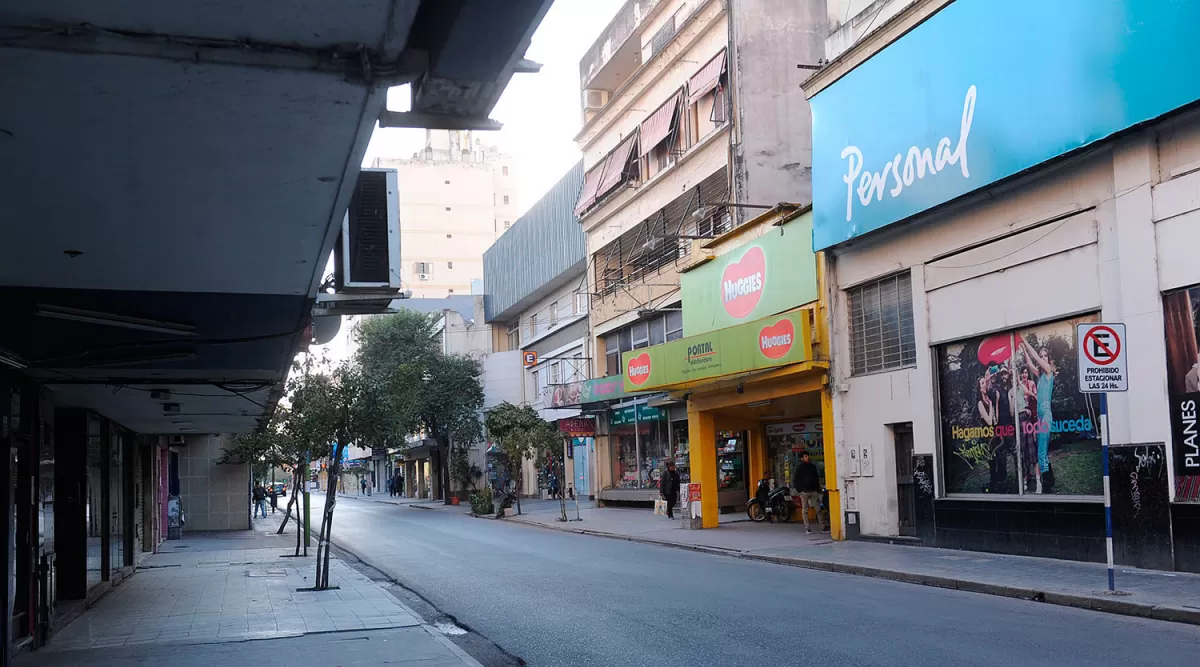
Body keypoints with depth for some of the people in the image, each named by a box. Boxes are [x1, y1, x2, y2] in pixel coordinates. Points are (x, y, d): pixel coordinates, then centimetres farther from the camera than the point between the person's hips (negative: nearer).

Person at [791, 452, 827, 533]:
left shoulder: (813, 466, 12)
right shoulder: (799, 467, -2)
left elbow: (816, 478, 19)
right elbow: (795, 480, -3)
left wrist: (818, 488, 11)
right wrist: (799, 490, -9)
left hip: (813, 491, 4)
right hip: (804, 492, -4)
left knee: (818, 509, 2)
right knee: (805, 510, -1)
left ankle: (823, 526, 5)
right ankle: (807, 528, 1)